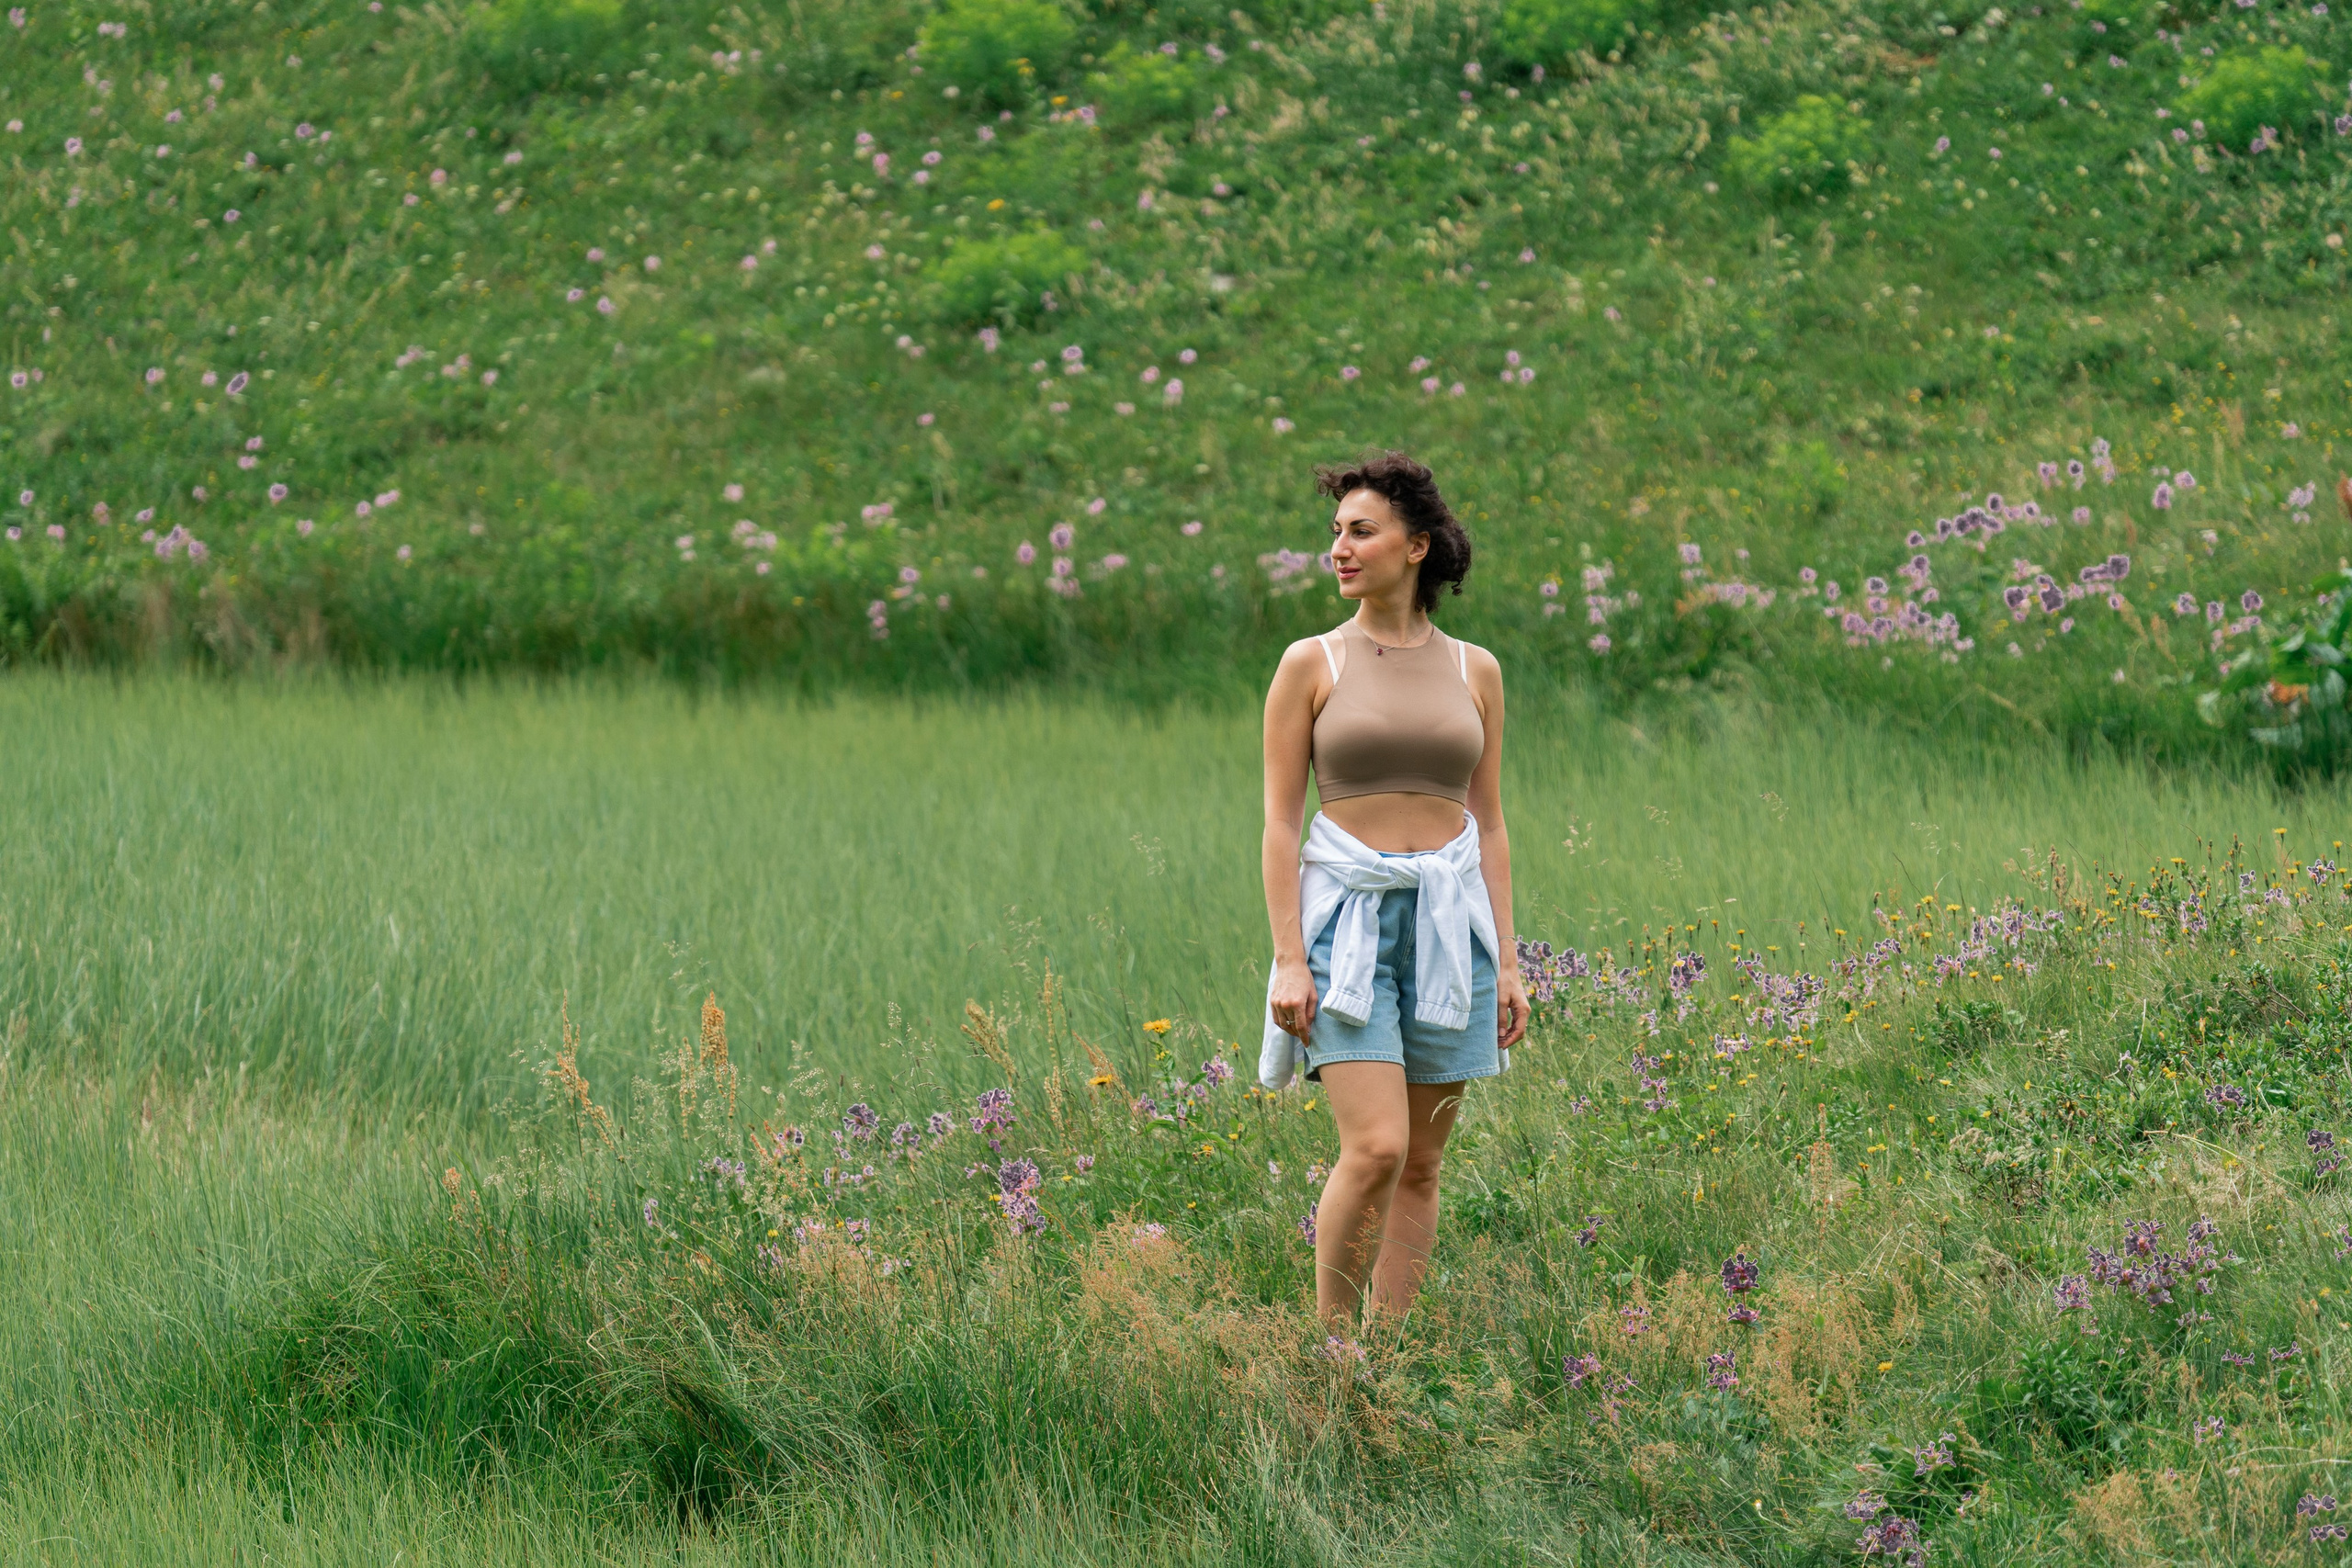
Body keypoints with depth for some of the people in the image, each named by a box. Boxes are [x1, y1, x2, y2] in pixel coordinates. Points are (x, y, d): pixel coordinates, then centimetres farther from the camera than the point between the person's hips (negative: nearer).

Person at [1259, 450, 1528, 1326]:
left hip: (1449, 923, 4)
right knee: (1375, 1149, -17)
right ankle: (1330, 1345, -3)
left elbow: (1488, 824, 13)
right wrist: (1289, 959, -10)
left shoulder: (1473, 671, 9)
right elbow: (1279, 820, -1)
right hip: (1347, 919, -3)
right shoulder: (1311, 665, 1)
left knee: (1421, 1165, 4)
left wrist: (1507, 960, 7)